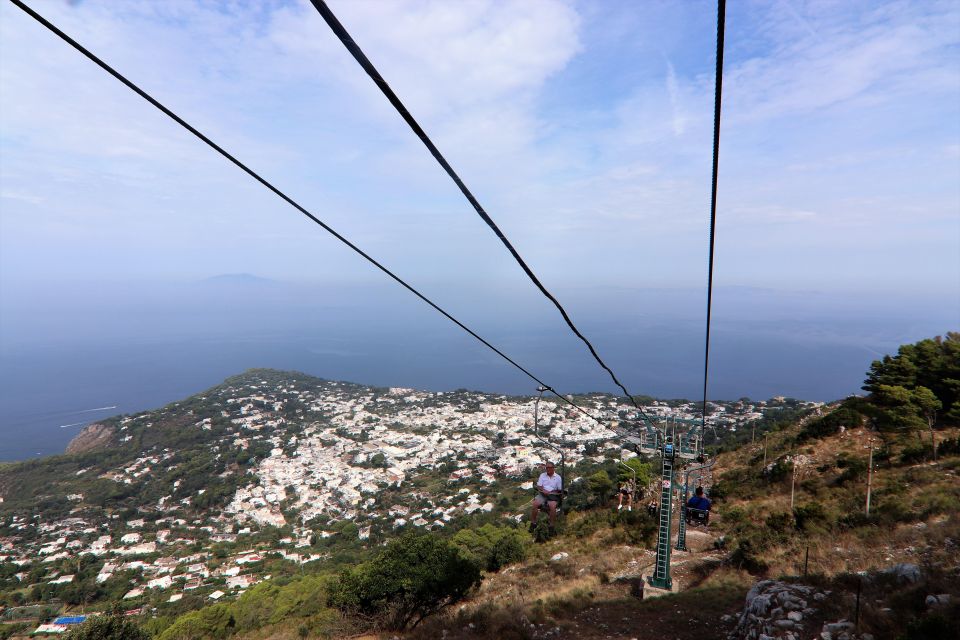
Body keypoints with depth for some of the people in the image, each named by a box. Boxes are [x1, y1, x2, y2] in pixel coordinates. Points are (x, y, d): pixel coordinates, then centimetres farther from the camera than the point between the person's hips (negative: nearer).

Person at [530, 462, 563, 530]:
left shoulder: (558, 477, 6)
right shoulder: (542, 475, 12)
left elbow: (560, 490, 4)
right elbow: (538, 486, 7)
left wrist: (550, 492, -10)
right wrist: (543, 490, -15)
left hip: (552, 495, -2)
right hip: (542, 494, 2)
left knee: (552, 506, -33)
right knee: (535, 504, -27)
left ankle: (552, 526, -18)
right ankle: (533, 523, -13)